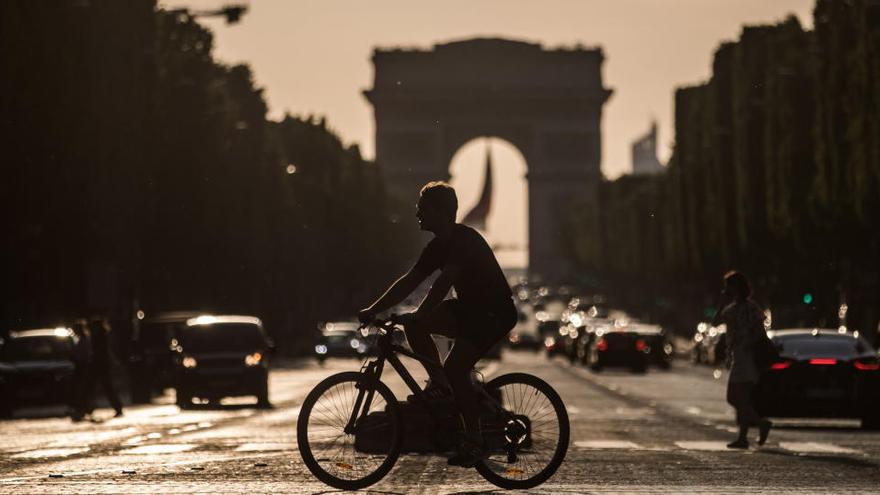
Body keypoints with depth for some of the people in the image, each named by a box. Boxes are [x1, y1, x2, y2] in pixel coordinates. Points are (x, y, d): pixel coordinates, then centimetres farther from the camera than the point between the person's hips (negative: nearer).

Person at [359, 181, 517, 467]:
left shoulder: (464, 240, -20)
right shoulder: (438, 246, 8)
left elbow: (443, 283, -32)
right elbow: (409, 282, 8)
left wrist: (417, 316, -41)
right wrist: (374, 310, -1)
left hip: (495, 312, -9)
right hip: (469, 308, 9)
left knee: (456, 368, -22)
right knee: (413, 324, -9)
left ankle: (474, 441, -12)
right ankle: (439, 383, 2)